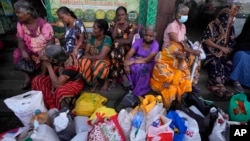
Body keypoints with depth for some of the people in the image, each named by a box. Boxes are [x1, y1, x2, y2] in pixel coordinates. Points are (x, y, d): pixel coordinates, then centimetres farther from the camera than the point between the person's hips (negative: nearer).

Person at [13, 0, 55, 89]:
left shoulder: (43, 24, -22)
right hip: (31, 50, 5)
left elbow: (51, 40, -24)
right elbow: (20, 40, -5)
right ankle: (27, 78, -6)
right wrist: (23, 51, -24)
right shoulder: (20, 24, -6)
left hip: (45, 49, -5)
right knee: (17, 53, -17)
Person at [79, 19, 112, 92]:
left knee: (98, 65, -38)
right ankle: (95, 82, -7)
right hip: (92, 60, 5)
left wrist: (88, 57, -14)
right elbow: (86, 53, -2)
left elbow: (101, 57, -26)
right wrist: (92, 58, -22)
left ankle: (105, 81, -6)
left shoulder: (107, 39, -18)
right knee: (84, 62, -28)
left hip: (103, 61, -4)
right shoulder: (92, 37, -1)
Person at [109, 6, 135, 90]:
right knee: (116, 53, -35)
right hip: (116, 47, 1)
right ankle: (123, 76, -22)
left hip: (126, 48, -1)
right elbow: (113, 36, -12)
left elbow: (129, 40, -9)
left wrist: (118, 41, -14)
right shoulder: (113, 25, 6)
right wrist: (117, 24, -10)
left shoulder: (130, 26, 2)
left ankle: (114, 79, -22)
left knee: (116, 54, -33)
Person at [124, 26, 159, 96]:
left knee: (142, 69, -37)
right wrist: (126, 64, -34)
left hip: (148, 64, -3)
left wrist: (134, 61, -32)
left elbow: (148, 59, -25)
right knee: (130, 66, -31)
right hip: (136, 60, 3)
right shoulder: (138, 41, -4)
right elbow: (130, 53, -15)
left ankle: (138, 92, -18)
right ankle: (130, 85, -10)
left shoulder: (155, 44, -14)